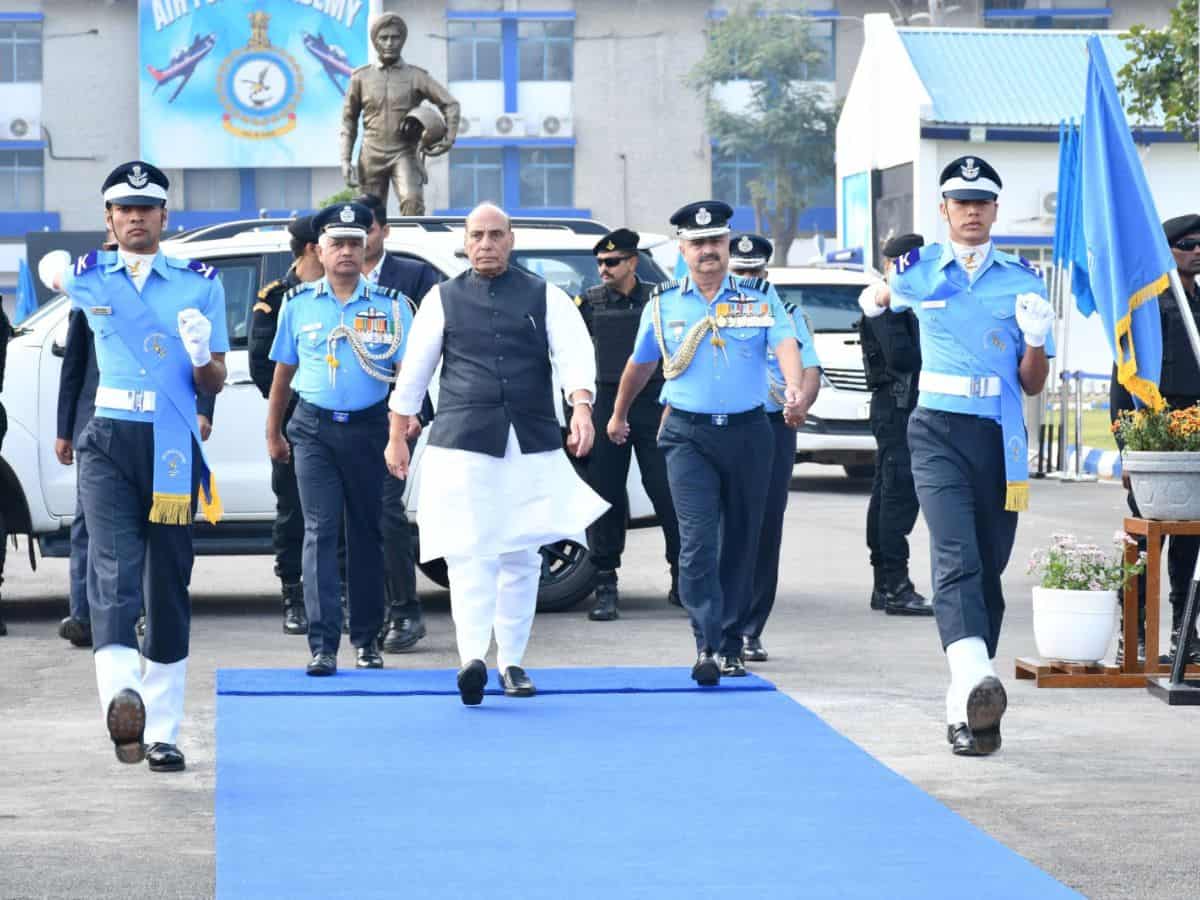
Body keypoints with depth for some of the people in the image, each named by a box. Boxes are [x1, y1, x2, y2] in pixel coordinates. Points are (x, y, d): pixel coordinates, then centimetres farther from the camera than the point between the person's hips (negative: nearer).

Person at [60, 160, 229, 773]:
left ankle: (162, 731, 12)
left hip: (172, 447, 1)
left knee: (169, 586, 5)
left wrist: (202, 354, -16)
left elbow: (214, 385, 7)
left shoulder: (200, 284, 7)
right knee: (115, 568, -21)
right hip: (108, 443, -1)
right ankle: (121, 694, -42)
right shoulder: (85, 280, 6)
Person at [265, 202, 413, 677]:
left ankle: (367, 639, 18)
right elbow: (283, 372, 14)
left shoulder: (391, 304, 3)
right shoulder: (299, 303, 7)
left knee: (367, 532, 8)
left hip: (369, 428, 0)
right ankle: (322, 644, -12)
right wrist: (273, 432, 16)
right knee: (320, 531, -8)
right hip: (314, 428, 0)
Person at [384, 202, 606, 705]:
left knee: (522, 556, 8)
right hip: (462, 443, -1)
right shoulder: (444, 299, 8)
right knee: (469, 553, -13)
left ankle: (511, 663, 18)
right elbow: (413, 371, 12)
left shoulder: (545, 298, 7)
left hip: (532, 444, 2)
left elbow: (574, 356, -6)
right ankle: (472, 659, -24)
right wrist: (397, 437, 12)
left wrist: (581, 408, -24)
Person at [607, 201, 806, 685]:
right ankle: (707, 645, -16)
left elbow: (786, 342, -15)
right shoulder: (663, 305, 7)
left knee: (740, 541, 6)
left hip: (747, 432, 1)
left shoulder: (760, 300, 3)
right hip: (688, 434, -1)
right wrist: (619, 415, 32)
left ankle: (731, 645, 17)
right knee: (698, 540, -14)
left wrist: (793, 388, -35)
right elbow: (640, 364, 22)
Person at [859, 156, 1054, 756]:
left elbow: (1032, 385, 5)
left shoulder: (1023, 280, 6)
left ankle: (965, 709, 12)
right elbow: (879, 301, 33)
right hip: (937, 431, -2)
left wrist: (1035, 339, -8)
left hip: (1000, 437, 2)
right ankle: (975, 681, -41)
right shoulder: (917, 273, 6)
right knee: (956, 559, -22)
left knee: (988, 570, 5)